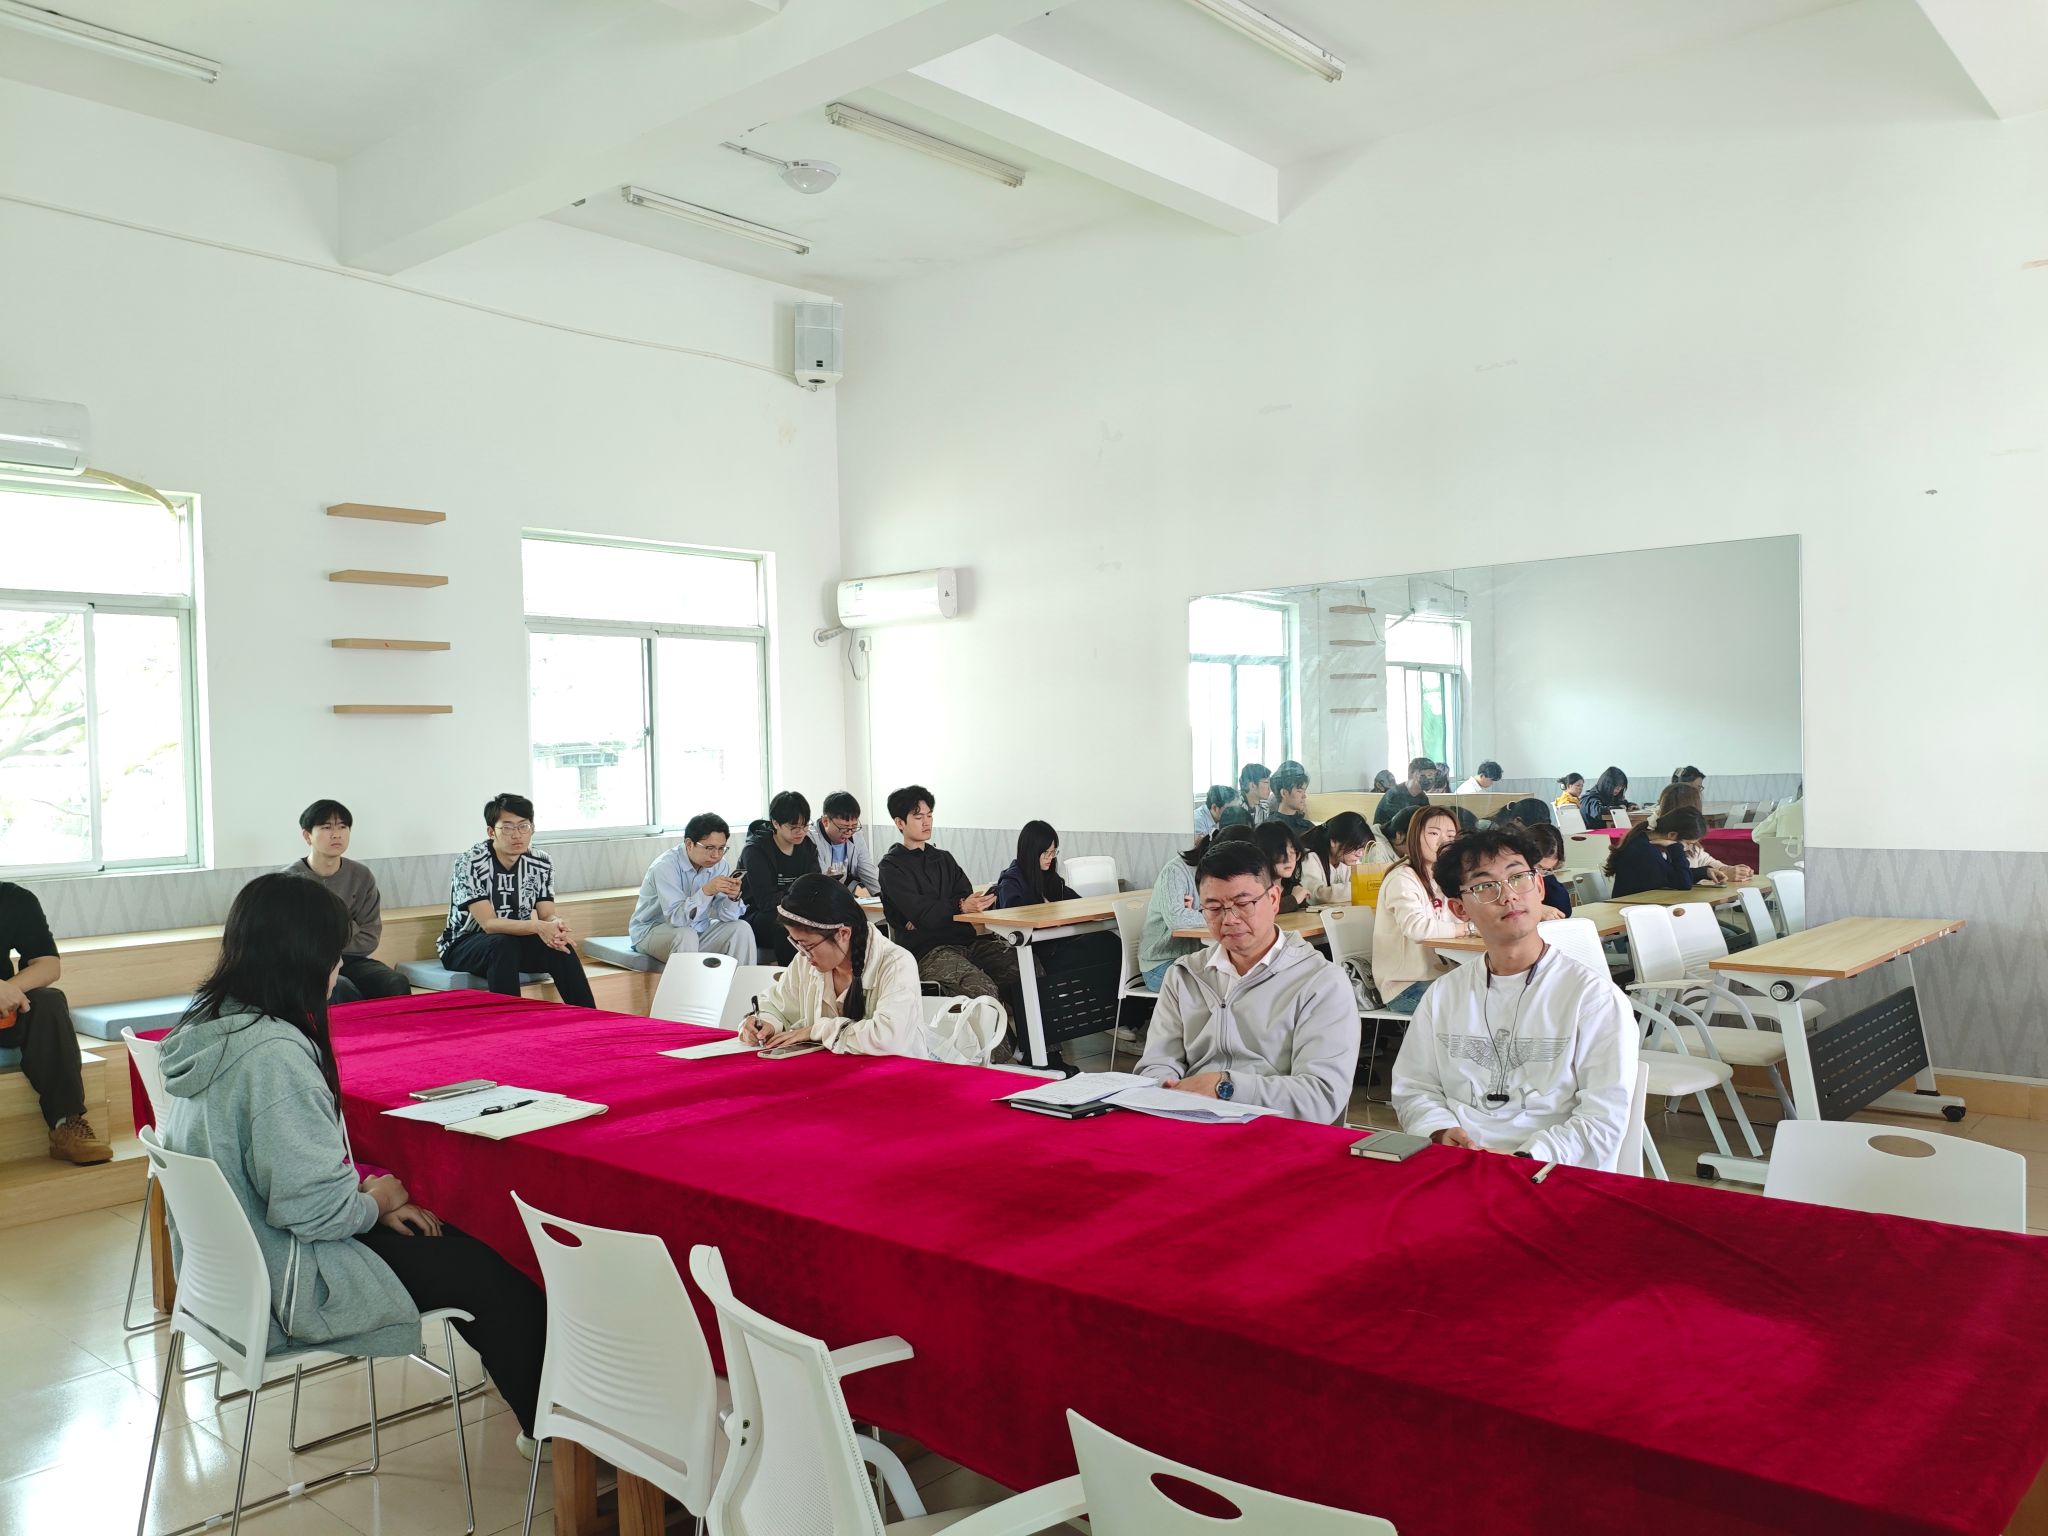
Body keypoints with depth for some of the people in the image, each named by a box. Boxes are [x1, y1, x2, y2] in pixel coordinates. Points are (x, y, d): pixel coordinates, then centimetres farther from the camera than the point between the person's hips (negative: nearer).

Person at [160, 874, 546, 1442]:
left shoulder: (206, 1028, 2)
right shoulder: (273, 1052, -28)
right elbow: (309, 1205, -28)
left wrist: (360, 1188, 2)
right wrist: (374, 1202, -8)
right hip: (287, 1287, -9)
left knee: (455, 1243, 16)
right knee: (498, 1278, 0)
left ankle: (532, 1410, 24)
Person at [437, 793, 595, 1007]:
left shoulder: (541, 863, -3)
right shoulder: (469, 863, -19)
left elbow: (547, 915, -7)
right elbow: (489, 924, -26)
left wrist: (556, 924, -33)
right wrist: (537, 927, -41)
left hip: (515, 941, 4)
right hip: (463, 946, -4)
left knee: (559, 945, -24)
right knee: (503, 945, -36)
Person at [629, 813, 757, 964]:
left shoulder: (719, 864, -7)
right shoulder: (666, 866, -24)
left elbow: (726, 916, -9)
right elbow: (675, 917, -33)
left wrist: (732, 898, -30)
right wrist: (706, 891, -44)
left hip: (697, 929, 5)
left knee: (741, 929, -12)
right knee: (686, 936, -34)